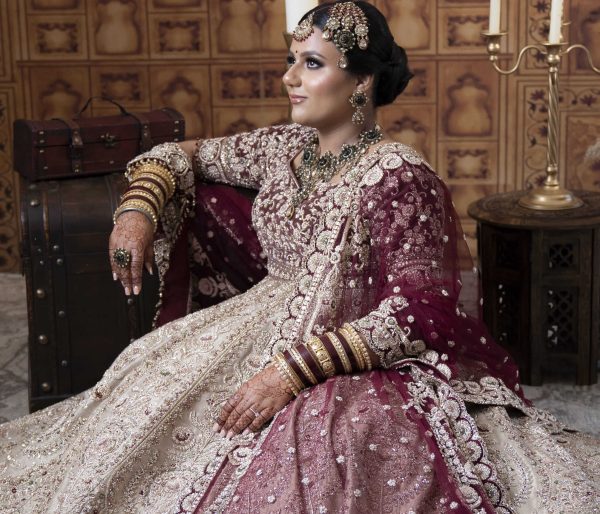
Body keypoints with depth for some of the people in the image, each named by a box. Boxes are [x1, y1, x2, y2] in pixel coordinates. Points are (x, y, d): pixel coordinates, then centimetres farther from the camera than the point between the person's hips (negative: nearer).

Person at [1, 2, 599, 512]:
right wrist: (137, 209, -1)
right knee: (146, 399, -8)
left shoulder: (396, 178, -17)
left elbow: (417, 312, -23)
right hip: (271, 333, 7)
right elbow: (186, 155, 21)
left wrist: (295, 370, -28)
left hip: (370, 366, -7)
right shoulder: (282, 148, 5)